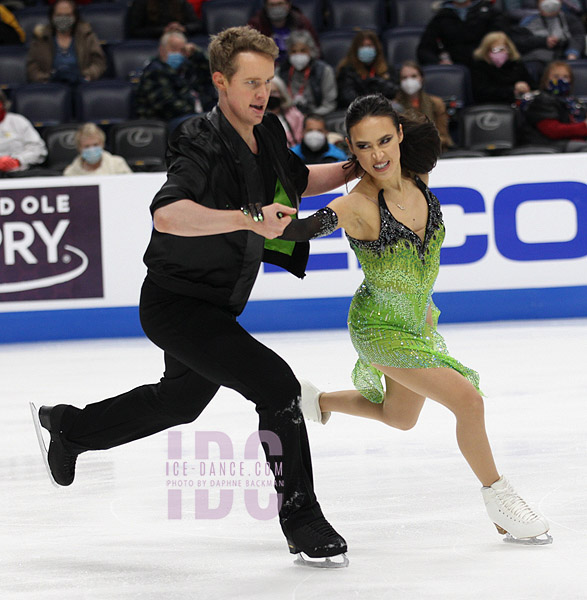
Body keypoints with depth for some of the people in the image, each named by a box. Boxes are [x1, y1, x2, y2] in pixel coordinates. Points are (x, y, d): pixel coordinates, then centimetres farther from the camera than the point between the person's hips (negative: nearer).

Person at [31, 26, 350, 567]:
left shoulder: (269, 132, 0)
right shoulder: (203, 147, -26)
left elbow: (297, 182, 21)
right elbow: (167, 214, -44)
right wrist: (247, 217, -53)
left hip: (215, 306, 10)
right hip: (176, 304, -10)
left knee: (182, 399, 30)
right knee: (277, 386, -20)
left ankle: (69, 427, 50)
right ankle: (301, 521, -8)